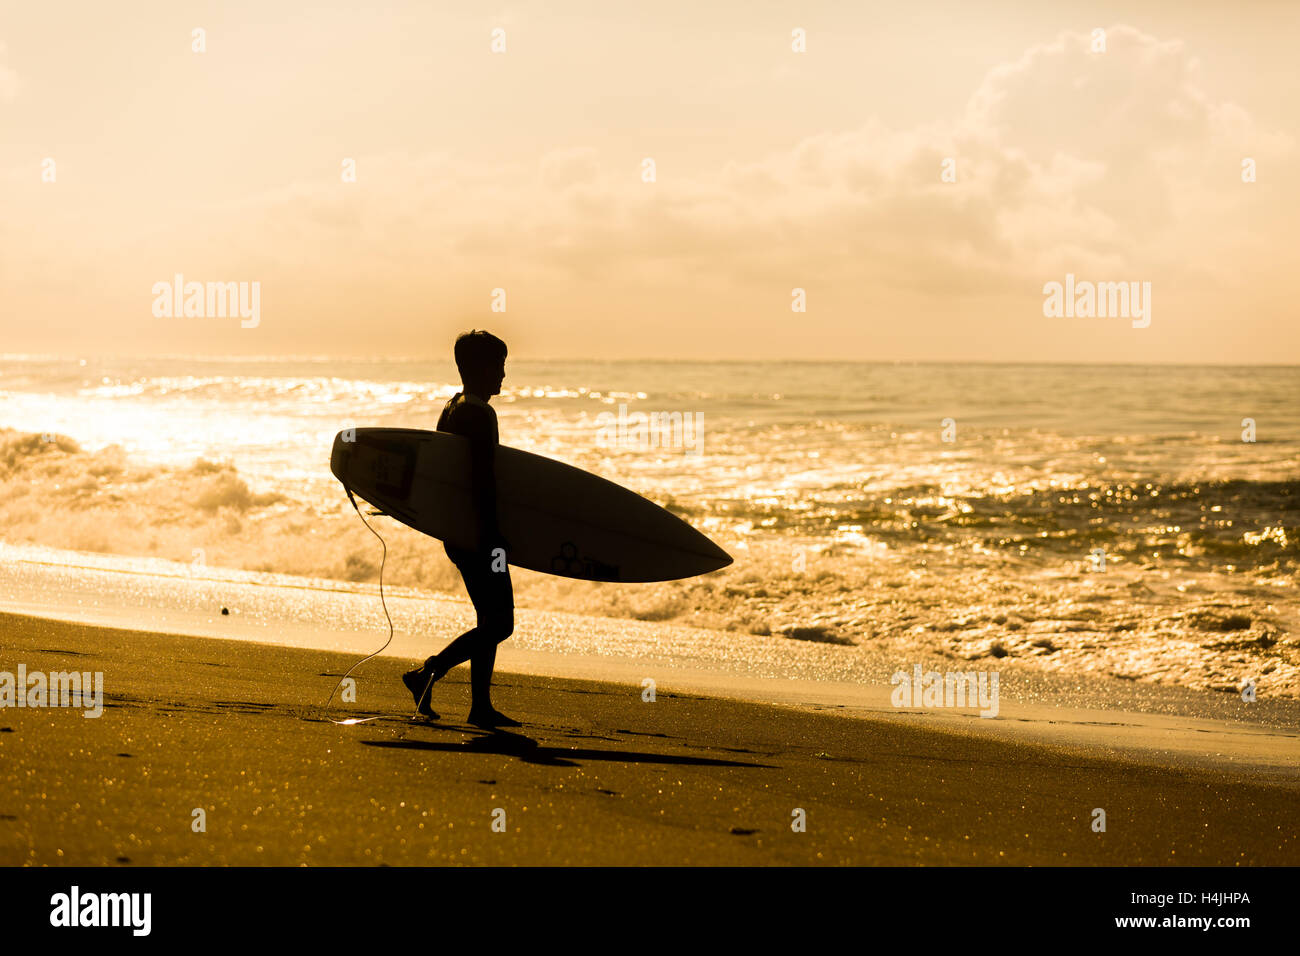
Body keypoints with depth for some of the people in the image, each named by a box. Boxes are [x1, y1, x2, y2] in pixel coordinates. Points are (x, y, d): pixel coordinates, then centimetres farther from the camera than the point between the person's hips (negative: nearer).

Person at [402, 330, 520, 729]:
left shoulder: (451, 409, 14)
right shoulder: (479, 414, -16)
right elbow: (482, 481, -22)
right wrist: (493, 536, -21)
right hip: (478, 534, -10)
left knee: (491, 621, 12)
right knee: (499, 624, -7)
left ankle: (481, 706, 12)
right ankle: (428, 673, -9)